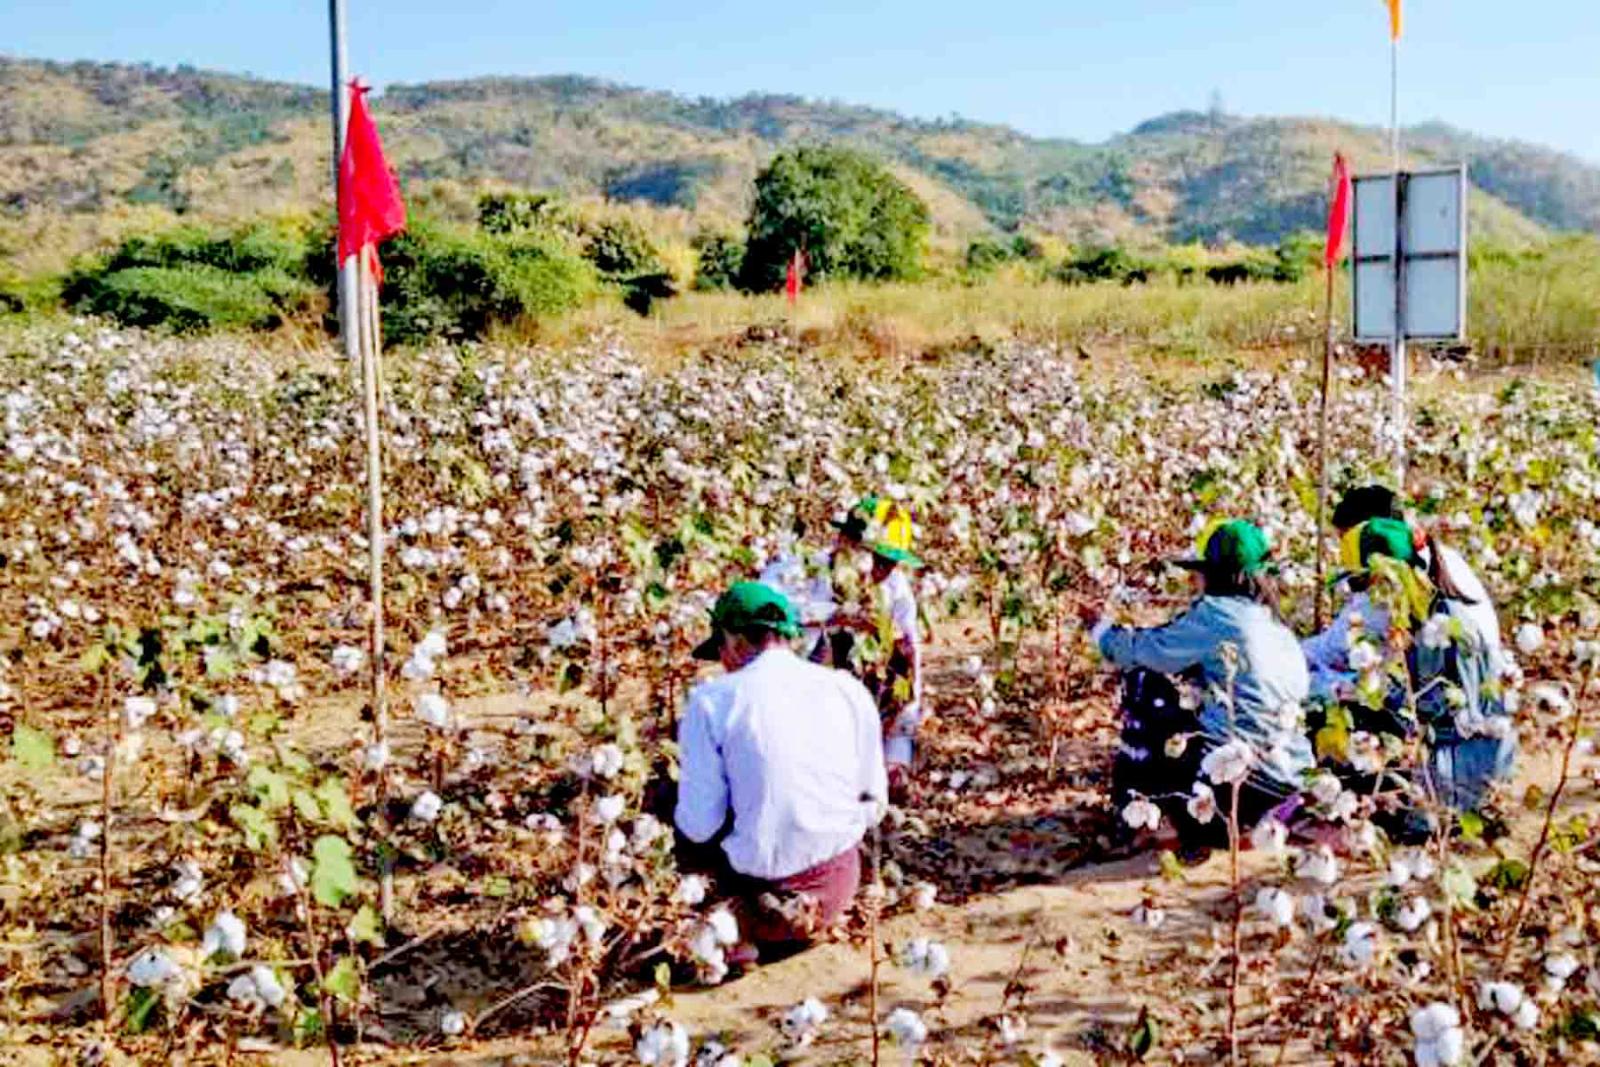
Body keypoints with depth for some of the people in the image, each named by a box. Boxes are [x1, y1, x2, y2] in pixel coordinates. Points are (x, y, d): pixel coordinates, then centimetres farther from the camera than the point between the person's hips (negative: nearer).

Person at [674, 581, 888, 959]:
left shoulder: (711, 700, -10)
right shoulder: (850, 690, 0)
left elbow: (700, 825, -10)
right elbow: (874, 803, 7)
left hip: (758, 886, -5)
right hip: (840, 887, 5)